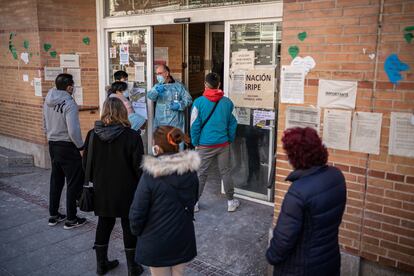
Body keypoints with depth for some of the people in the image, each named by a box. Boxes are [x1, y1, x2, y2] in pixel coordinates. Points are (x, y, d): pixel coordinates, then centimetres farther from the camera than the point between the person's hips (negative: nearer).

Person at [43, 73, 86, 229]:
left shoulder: (48, 102, 4)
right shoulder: (69, 103, -20)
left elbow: (45, 125, 14)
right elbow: (73, 130, -25)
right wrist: (81, 146, -11)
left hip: (52, 145, 8)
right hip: (67, 147, -8)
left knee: (56, 180, 19)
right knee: (74, 182, 4)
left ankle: (53, 215, 29)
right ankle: (71, 219, 11)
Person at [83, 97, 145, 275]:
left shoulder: (93, 134, -6)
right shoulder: (132, 136, -18)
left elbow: (86, 163, 3)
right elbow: (138, 167, -15)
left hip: (102, 191, 4)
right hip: (126, 192, -3)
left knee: (104, 224, 20)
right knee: (129, 227, 11)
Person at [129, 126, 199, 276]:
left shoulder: (150, 175, -23)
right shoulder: (191, 170, -7)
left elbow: (137, 212, -15)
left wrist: (137, 231, 4)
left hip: (157, 242, -4)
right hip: (184, 239, 4)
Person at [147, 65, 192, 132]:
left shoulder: (178, 86, 3)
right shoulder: (157, 86, 12)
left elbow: (188, 99, 0)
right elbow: (150, 96, -6)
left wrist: (179, 105, -19)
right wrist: (156, 90, -28)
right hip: (160, 123, 3)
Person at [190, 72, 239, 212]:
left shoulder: (199, 102, -10)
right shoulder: (227, 102, -2)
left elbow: (195, 125, -8)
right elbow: (232, 123, 5)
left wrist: (195, 143, 3)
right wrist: (230, 140, 16)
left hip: (205, 145, -2)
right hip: (223, 144, 2)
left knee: (201, 174, 9)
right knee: (226, 173, 12)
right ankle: (231, 202, 22)